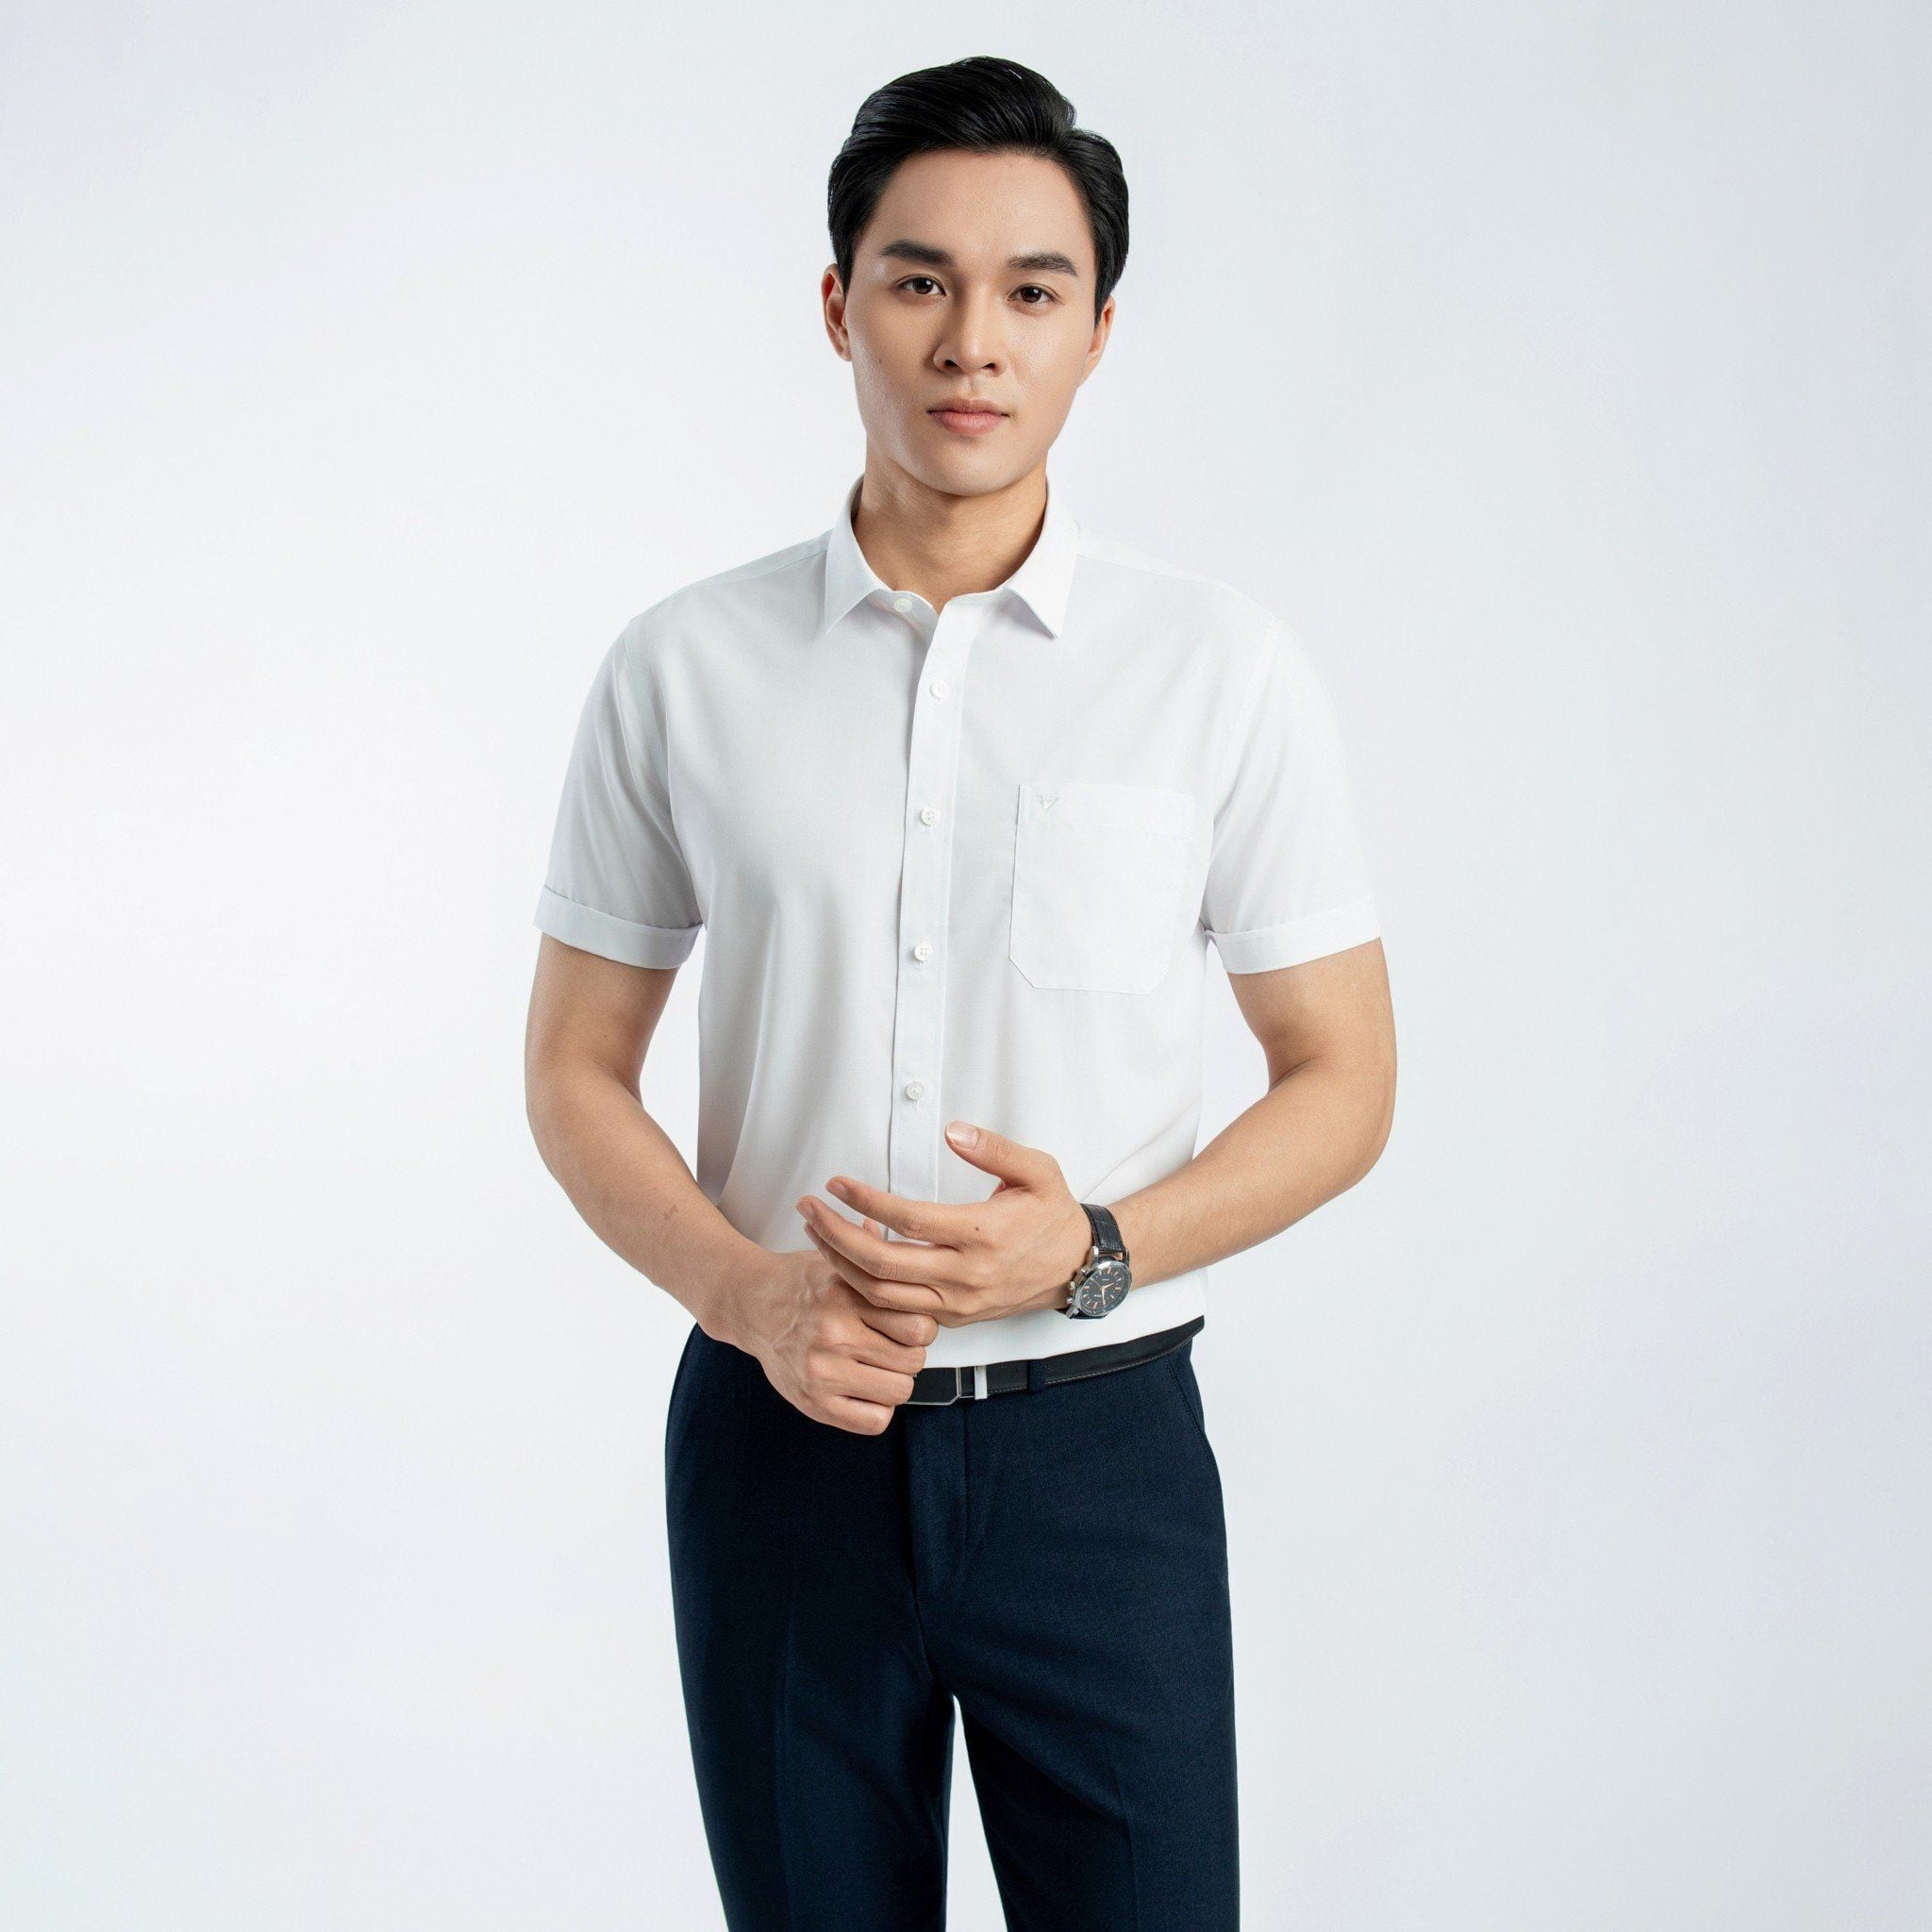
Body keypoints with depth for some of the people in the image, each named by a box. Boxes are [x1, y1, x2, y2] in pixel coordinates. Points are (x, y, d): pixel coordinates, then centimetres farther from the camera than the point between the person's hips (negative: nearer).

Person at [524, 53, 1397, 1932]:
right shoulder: (681, 668, 0)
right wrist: (752, 1297, -12)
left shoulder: (1227, 669, -3)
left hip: (1096, 1439, -1)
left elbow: (1341, 1080, 1)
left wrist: (1095, 1250, -15)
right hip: (780, 1435, 1)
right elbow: (575, 1072, 5)